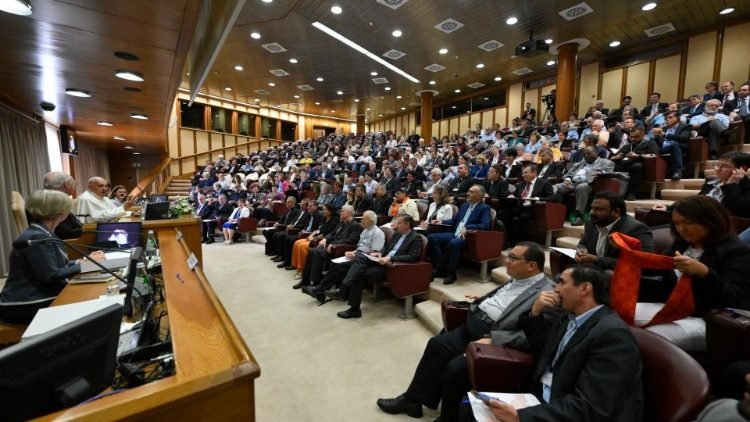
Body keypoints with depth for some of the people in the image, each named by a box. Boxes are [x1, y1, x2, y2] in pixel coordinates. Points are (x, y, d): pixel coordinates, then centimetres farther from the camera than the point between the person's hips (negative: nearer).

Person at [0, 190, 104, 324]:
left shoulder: (43, 234, 10)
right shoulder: (37, 238, -21)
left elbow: (58, 265, 11)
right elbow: (50, 276, -24)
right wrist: (84, 265, -16)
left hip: (39, 296, 9)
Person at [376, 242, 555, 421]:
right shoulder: (518, 278, 10)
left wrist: (492, 340, -26)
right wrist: (483, 299, 14)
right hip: (473, 324, 8)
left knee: (455, 368, -19)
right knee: (436, 344, 1)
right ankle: (413, 399, 17)